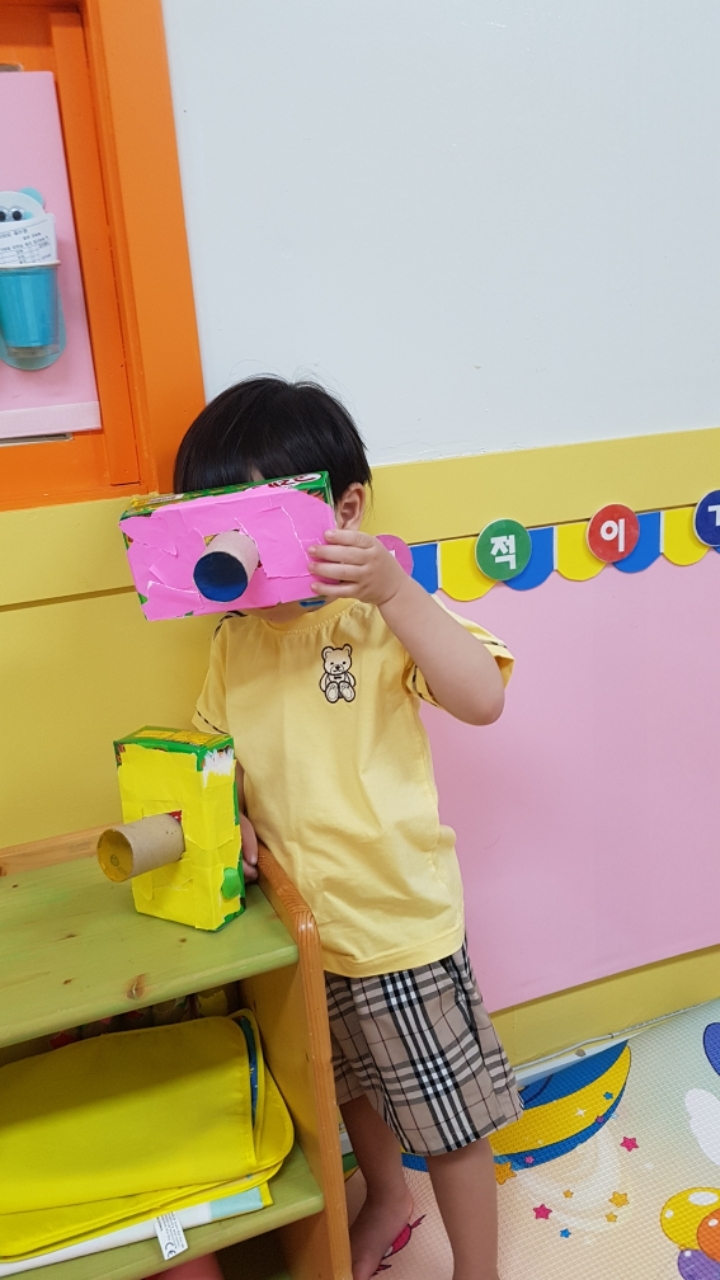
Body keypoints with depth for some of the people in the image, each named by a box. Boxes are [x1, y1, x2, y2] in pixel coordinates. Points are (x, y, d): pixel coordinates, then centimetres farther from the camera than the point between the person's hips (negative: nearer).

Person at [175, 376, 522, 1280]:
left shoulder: (382, 618, -18)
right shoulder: (235, 640, -1)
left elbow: (482, 698, -32)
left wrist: (395, 591, -39)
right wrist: (224, 811, -10)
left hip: (398, 917, -6)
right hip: (298, 919, 6)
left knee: (447, 1113, 14)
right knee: (353, 1083, 30)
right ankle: (387, 1197, 59)